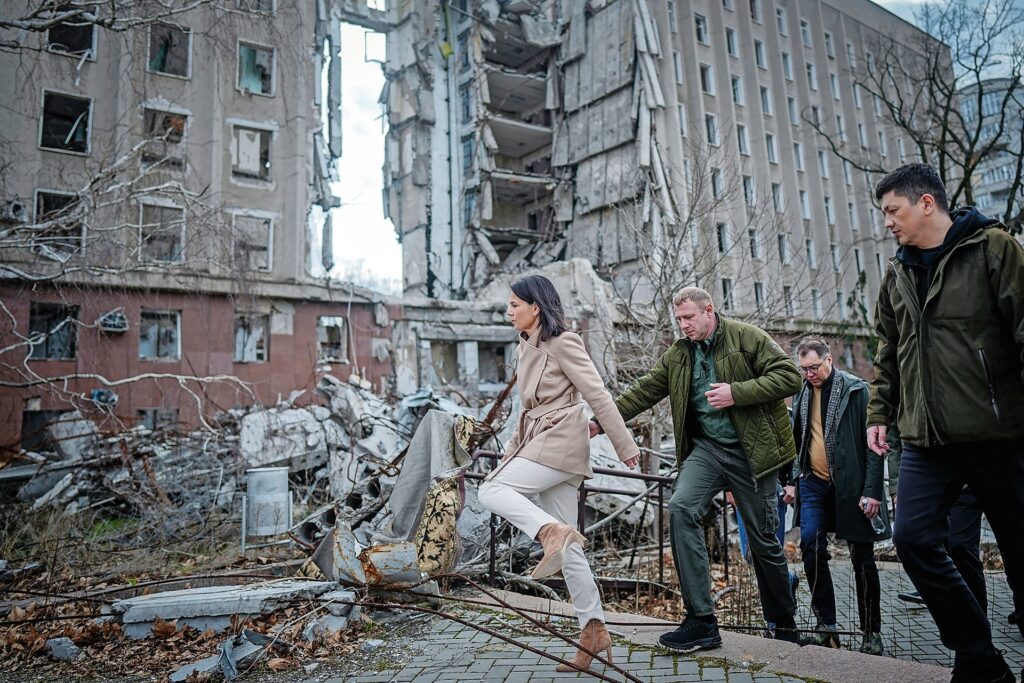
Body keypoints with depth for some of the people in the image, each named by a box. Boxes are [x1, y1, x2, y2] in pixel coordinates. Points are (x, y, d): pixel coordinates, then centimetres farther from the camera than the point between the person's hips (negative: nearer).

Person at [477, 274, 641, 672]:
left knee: (491, 490, -17)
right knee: (567, 546, 6)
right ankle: (595, 634, 11)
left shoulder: (563, 342, -8)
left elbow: (598, 395, -11)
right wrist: (512, 450, 19)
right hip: (538, 442, 9)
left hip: (560, 443, -9)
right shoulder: (527, 347, 17)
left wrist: (626, 446, -10)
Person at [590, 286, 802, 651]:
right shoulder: (677, 354, 9)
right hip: (705, 447, 3)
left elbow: (789, 377, -9)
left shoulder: (748, 338, -3)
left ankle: (784, 625, 32)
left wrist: (737, 393, -19)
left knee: (764, 540, 6)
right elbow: (643, 391, 7)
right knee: (681, 508, -22)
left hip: (750, 452, -3)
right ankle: (701, 621, -15)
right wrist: (600, 422, -4)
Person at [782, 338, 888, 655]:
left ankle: (872, 631, 18)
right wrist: (793, 480, 11)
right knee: (811, 545, -6)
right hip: (814, 483, 4)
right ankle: (826, 625, 5)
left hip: (851, 484, -4)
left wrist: (872, 491, -14)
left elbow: (871, 443, -10)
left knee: (862, 557, 4)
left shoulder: (855, 389, -8)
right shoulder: (802, 392, 9)